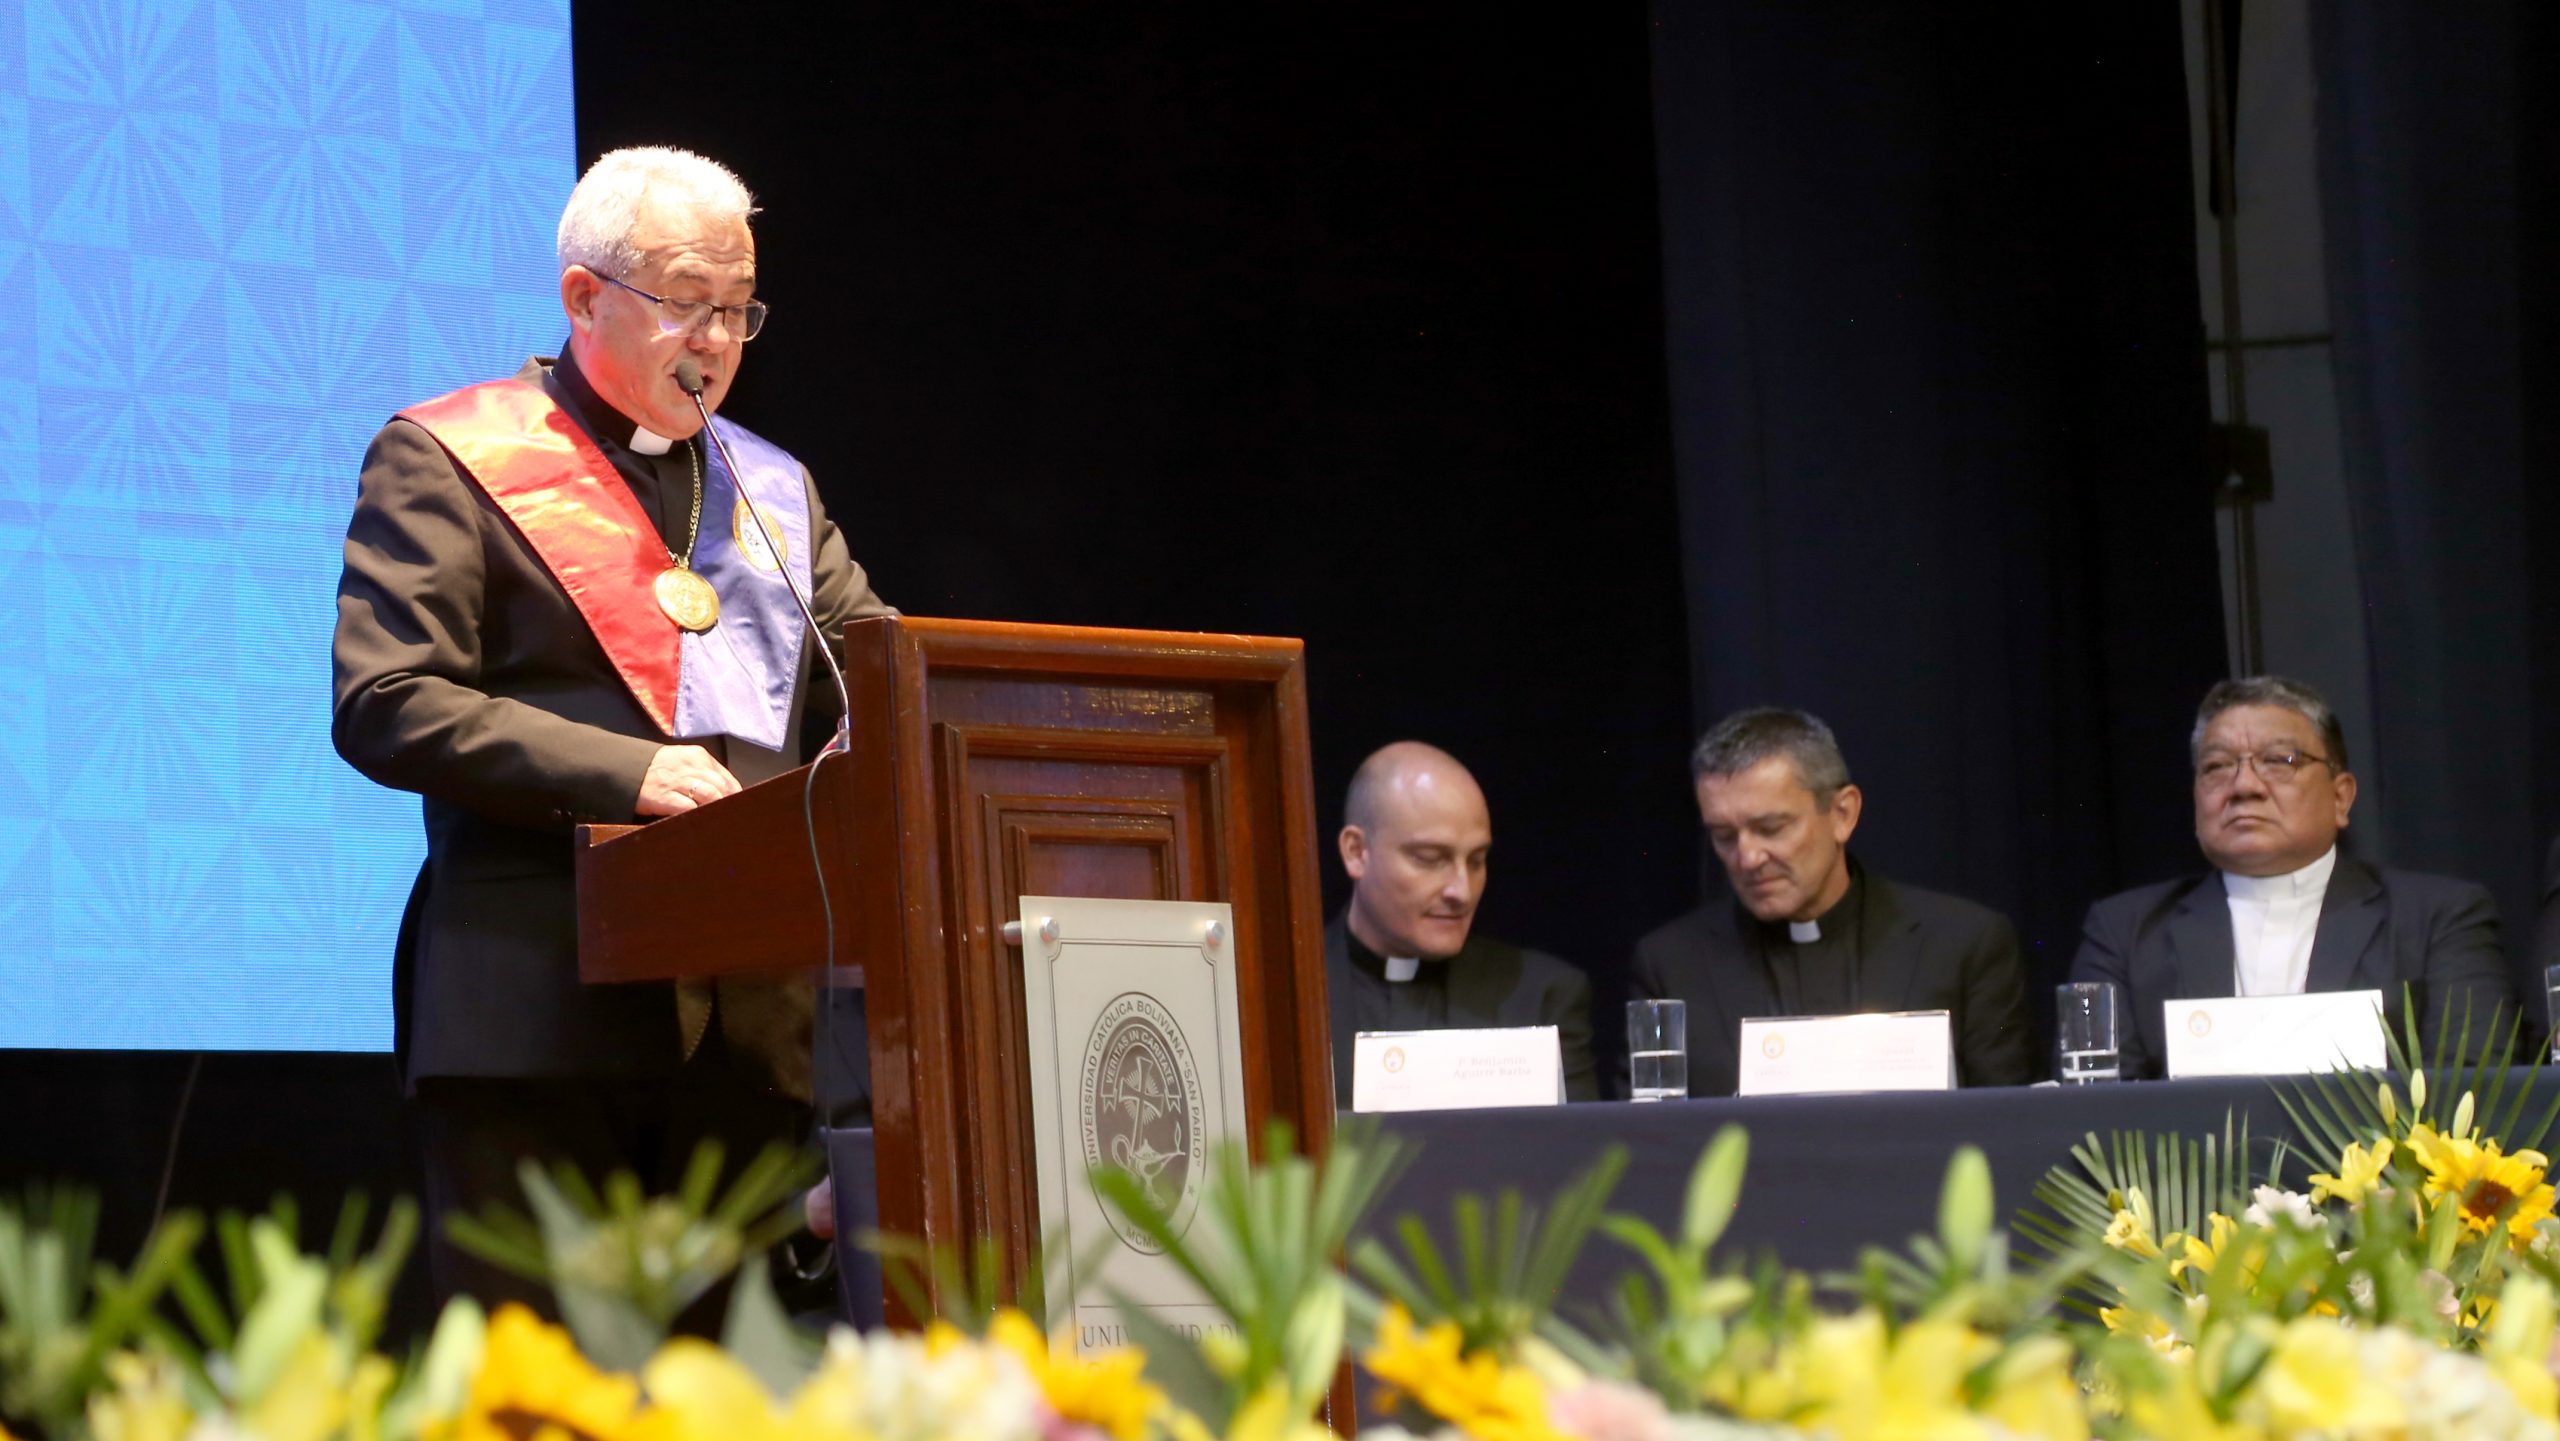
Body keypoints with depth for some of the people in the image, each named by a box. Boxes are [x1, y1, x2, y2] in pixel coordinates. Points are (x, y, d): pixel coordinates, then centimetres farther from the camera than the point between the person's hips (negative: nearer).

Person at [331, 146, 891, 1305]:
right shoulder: (446, 459, 4)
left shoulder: (772, 489, 22)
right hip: (539, 1012, -5)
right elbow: (384, 706, -7)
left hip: (745, 1022, 5)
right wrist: (623, 775, -16)